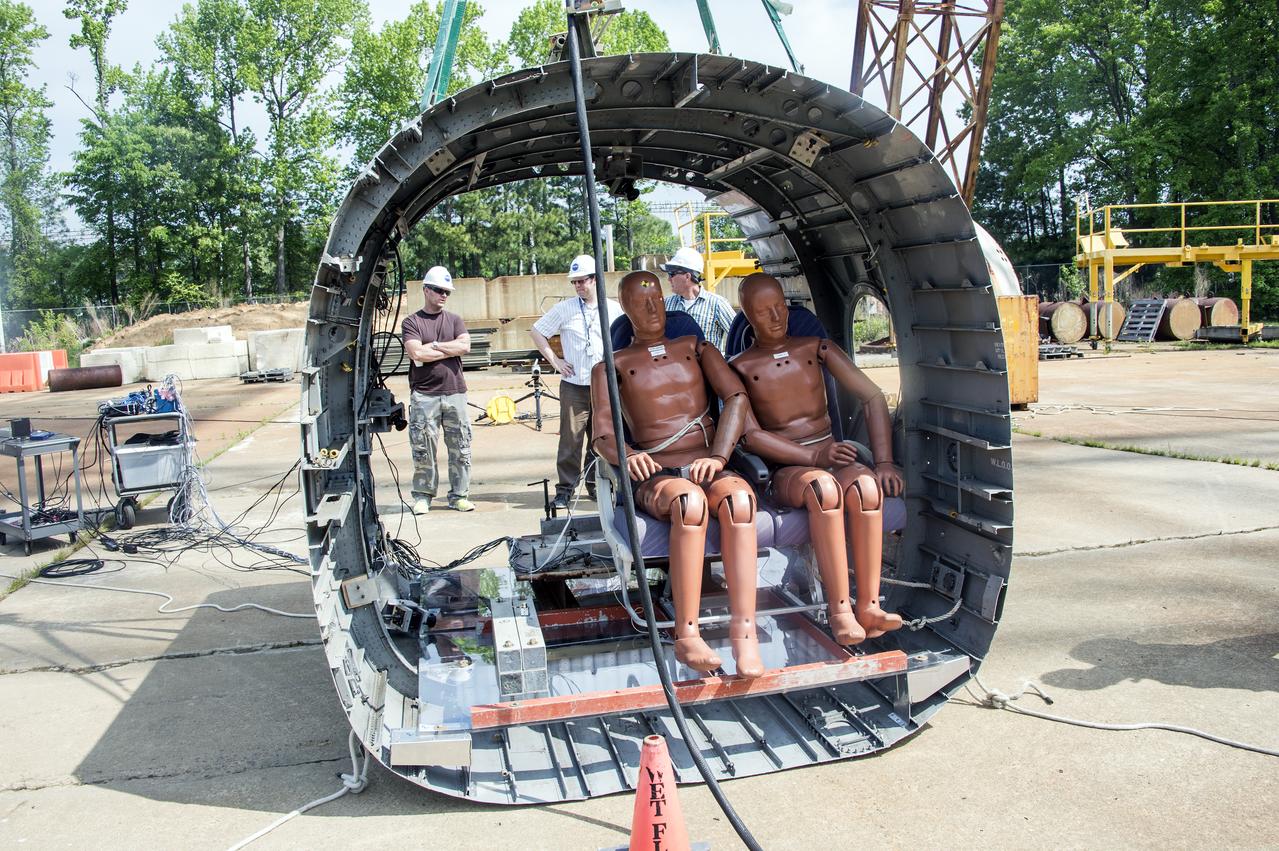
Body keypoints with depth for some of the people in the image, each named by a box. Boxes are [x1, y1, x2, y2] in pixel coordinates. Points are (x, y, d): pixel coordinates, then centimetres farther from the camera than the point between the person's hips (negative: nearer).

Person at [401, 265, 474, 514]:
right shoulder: (411, 322, 4)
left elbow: (465, 346, -3)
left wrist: (432, 346, -6)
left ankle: (459, 495, 11)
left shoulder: (454, 320, 14)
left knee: (460, 446, 3)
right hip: (424, 395, -3)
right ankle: (423, 496, 10)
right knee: (423, 447, -1)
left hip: (454, 392, 3)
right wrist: (450, 350, -3)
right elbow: (416, 354, -11)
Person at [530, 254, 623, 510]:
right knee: (570, 440, -2)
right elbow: (536, 332, 8)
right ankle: (565, 489, 6)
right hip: (574, 386, -1)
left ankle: (596, 485, 21)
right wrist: (554, 360, 1)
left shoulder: (613, 309, 5)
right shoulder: (565, 309, 2)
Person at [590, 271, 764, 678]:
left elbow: (737, 396, 5)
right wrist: (626, 455, -23)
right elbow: (602, 435, 2)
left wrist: (718, 455, -13)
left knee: (738, 496, -35)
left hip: (707, 468, 2)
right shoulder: (612, 366, 16)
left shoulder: (697, 349, 21)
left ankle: (744, 633, -38)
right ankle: (687, 636, -35)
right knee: (690, 500, -39)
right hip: (655, 476, -2)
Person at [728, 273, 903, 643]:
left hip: (832, 454, 3)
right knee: (823, 486, -37)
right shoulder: (741, 368, 3)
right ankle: (840, 611, -35)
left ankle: (869, 606, -31)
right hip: (783, 469, -3)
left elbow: (872, 396, 8)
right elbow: (750, 435, -8)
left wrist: (883, 461, -5)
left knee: (865, 485, -32)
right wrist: (813, 456, -20)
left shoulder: (815, 348, 11)